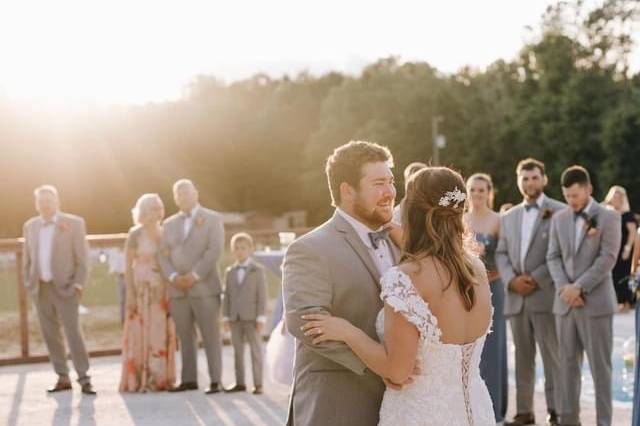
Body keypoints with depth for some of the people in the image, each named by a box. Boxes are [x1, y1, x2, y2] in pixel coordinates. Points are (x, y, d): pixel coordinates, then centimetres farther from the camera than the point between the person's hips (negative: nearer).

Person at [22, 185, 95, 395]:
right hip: (40, 288, 4)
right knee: (50, 334, 5)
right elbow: (27, 258, 16)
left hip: (64, 286, -4)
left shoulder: (73, 223, -2)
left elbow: (83, 257, -3)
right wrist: (28, 283, 8)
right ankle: (63, 378, 12)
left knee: (73, 332, -9)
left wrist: (79, 284, -10)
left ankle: (84, 379, -4)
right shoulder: (30, 226, 10)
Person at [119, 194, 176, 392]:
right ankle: (139, 380, 1)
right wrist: (130, 294, -14)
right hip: (142, 289, -5)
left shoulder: (164, 233, 11)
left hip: (163, 290, 5)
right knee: (141, 333, -3)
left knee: (162, 335, 6)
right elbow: (128, 266, -7)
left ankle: (159, 378, 13)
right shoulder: (135, 234, -4)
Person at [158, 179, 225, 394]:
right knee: (185, 337, 5)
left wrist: (194, 275, -14)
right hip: (177, 289, 4)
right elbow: (163, 254, 11)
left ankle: (215, 381, -2)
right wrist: (173, 277, -6)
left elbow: (214, 250, -7)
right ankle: (189, 379, 9)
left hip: (204, 287, -4)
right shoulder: (170, 223, 17)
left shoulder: (213, 219, 4)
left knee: (211, 336, -4)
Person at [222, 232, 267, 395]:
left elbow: (262, 295, -4)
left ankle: (258, 384, 2)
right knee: (238, 351, 8)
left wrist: (261, 317, -10)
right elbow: (227, 295, 11)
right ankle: (240, 383, 15)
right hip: (235, 318, 4)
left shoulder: (258, 270, 0)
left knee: (256, 350, 0)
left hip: (252, 317, -4)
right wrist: (226, 317, 5)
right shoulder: (230, 272, 11)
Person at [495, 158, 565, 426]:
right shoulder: (508, 217, 18)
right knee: (523, 358, 8)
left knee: (552, 356, -3)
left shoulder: (560, 212, 1)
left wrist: (536, 279, -12)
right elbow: (501, 253, 12)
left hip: (546, 295, -5)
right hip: (516, 297, 5)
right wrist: (511, 280, -6)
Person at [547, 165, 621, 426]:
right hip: (565, 303, 4)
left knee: (599, 365, -2)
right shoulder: (559, 219, 11)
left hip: (596, 302, -4)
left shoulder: (609, 218, -3)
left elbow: (607, 259, -10)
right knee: (568, 363, 7)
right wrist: (564, 287, -10)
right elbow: (553, 257, 7)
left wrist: (579, 287, -16)